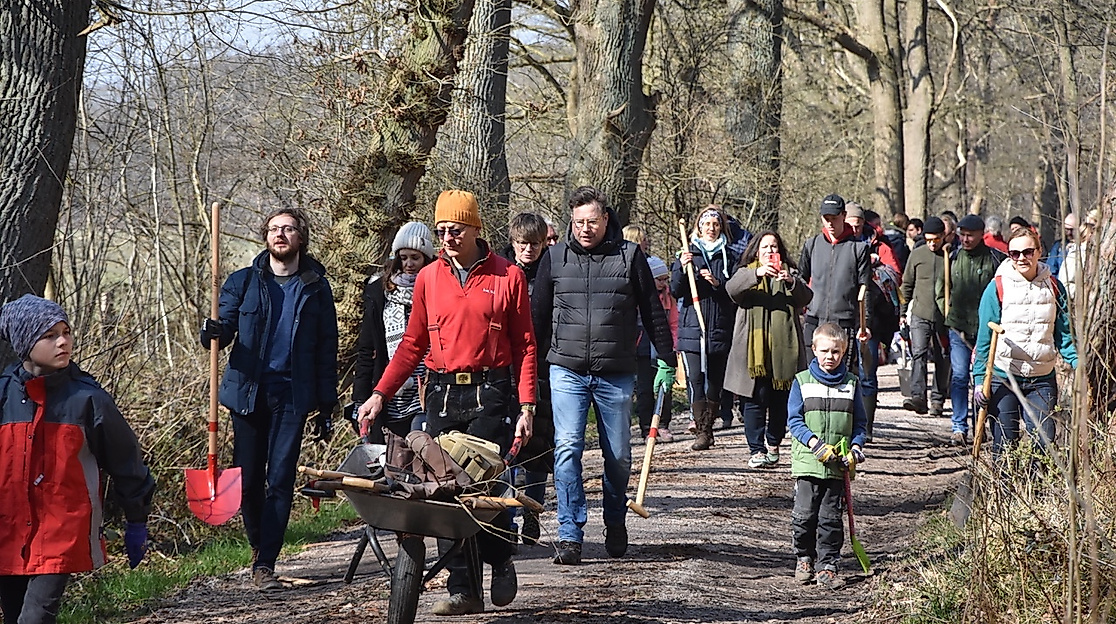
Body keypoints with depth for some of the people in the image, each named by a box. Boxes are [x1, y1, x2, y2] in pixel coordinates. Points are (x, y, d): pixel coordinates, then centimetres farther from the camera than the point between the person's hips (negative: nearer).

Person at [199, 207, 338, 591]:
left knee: (280, 480, -6)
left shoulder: (316, 288, 7)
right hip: (248, 391, 1)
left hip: (291, 394, -1)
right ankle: (259, 547, 26)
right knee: (248, 478, 4)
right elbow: (225, 327, 2)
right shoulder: (243, 282, 7)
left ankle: (266, 563, -5)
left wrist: (326, 406, 5)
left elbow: (326, 351, 9)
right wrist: (214, 333, -23)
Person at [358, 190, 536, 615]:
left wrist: (527, 406, -4)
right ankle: (463, 588, 3)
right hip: (442, 395, 3)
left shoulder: (508, 277, 2)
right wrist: (379, 395, 7)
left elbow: (524, 345, 4)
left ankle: (501, 561, 18)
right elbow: (413, 344, 15)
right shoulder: (429, 278, 11)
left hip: (490, 394, -3)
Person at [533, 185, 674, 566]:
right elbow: (540, 314, 12)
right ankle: (570, 534, -8)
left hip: (616, 374, 0)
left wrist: (666, 358, 6)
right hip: (566, 370, 0)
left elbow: (652, 312, 8)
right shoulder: (556, 258, 5)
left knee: (618, 455, 8)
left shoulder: (629, 256, 2)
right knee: (567, 449, -10)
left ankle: (615, 523, 30)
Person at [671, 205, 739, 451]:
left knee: (715, 380, 5)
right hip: (692, 328, -1)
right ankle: (702, 431, -9)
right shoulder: (688, 254, 10)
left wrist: (718, 283, -14)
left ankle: (708, 426, 16)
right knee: (695, 378, -10)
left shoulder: (729, 257, 10)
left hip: (720, 329, 1)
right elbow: (675, 292, 5)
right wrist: (682, 269, -12)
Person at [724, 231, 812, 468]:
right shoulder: (746, 273, 13)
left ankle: (773, 443, 21)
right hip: (753, 348, -2)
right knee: (755, 399, -6)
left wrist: (792, 283, -20)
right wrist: (757, 274, -25)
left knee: (780, 400, 4)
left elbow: (805, 298, 1)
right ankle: (757, 450, -4)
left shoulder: (790, 273, 18)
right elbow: (732, 289, -9)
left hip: (783, 348, 2)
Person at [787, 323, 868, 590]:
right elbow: (794, 420, -1)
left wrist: (856, 446, -6)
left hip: (838, 466, 1)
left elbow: (860, 422, 12)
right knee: (804, 515, -1)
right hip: (807, 461, -1)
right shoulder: (802, 381, 2)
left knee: (831, 518, 2)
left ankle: (827, 566, 10)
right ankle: (804, 558, 19)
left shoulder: (850, 383, 7)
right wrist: (815, 443, -14)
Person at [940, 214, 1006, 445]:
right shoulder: (952, 259, 8)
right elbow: (942, 292, 19)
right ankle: (959, 426, -2)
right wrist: (950, 316, 11)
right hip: (959, 328, 2)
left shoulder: (995, 259, -1)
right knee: (959, 376, -4)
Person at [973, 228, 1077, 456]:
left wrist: (1080, 365, -5)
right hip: (1003, 379, -2)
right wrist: (980, 380, -5)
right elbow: (985, 338, -1)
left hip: (1042, 380, 2)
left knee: (1044, 442, -2)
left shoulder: (1054, 287, 5)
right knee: (1004, 445, 0)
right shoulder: (997, 287, -4)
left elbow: (1065, 334, 10)